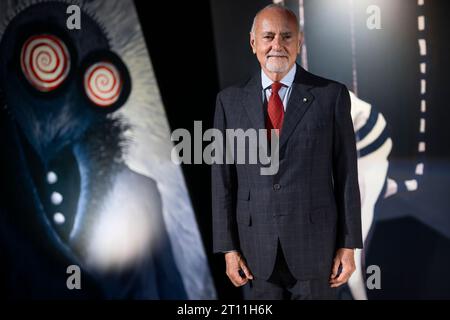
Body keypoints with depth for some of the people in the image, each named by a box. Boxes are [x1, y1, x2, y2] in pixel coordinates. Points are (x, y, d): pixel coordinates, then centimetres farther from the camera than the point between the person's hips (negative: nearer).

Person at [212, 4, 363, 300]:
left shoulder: (331, 95, -2)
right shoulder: (230, 100, 2)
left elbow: (346, 174, -2)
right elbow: (222, 178, 3)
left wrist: (349, 245, -3)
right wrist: (228, 247, 0)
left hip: (316, 244, -1)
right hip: (257, 247, 2)